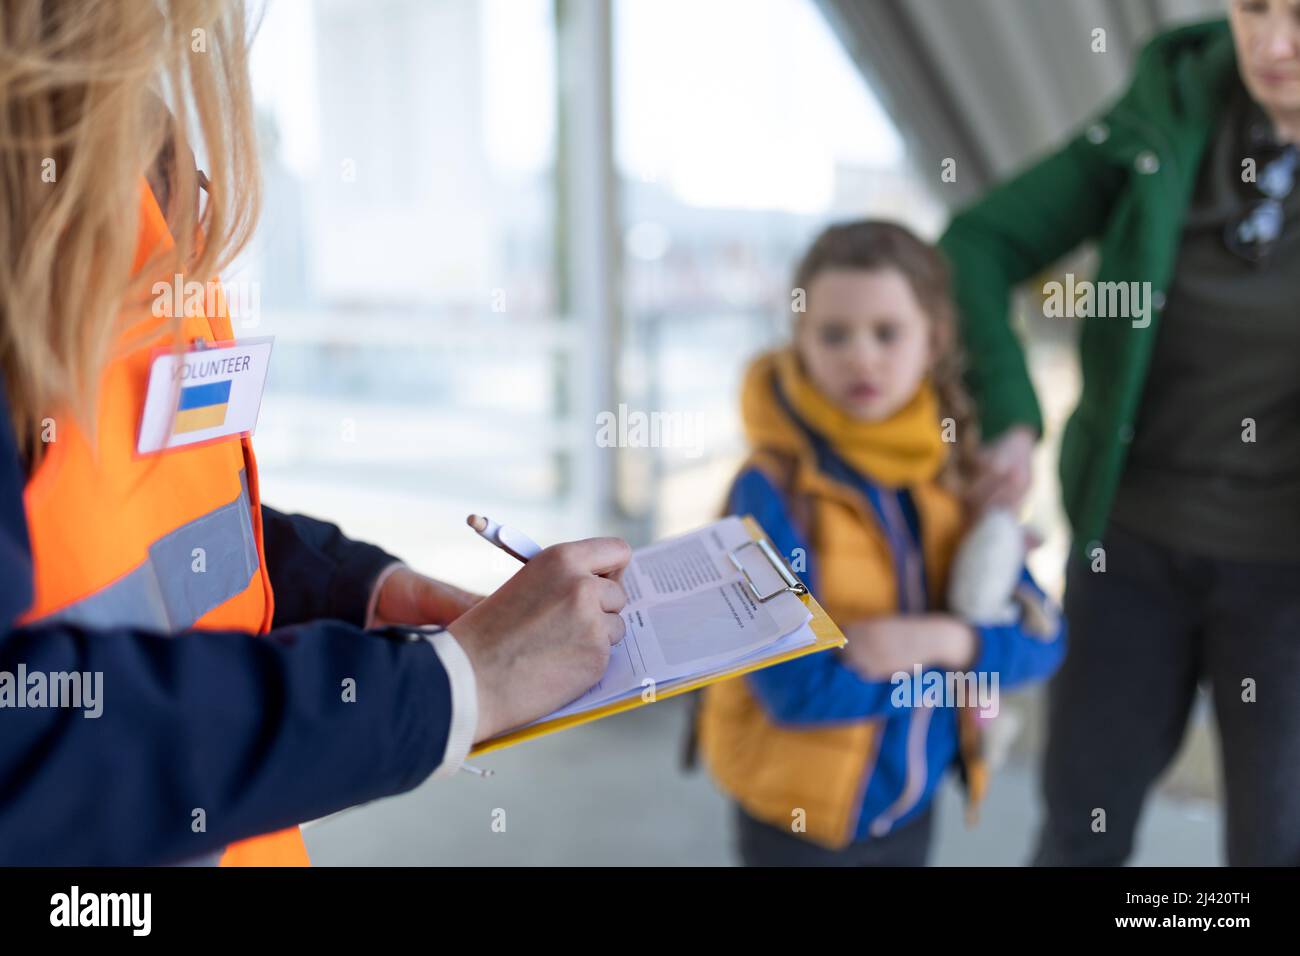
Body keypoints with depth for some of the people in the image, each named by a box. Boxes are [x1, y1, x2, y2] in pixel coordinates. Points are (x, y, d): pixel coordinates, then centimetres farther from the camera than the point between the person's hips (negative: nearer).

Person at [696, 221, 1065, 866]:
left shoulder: (959, 478, -4)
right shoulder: (773, 492, -21)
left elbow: (1039, 639, -7)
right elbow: (797, 689, -25)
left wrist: (948, 640, -26)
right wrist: (940, 658, -17)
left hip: (911, 803, 5)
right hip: (794, 815, -5)